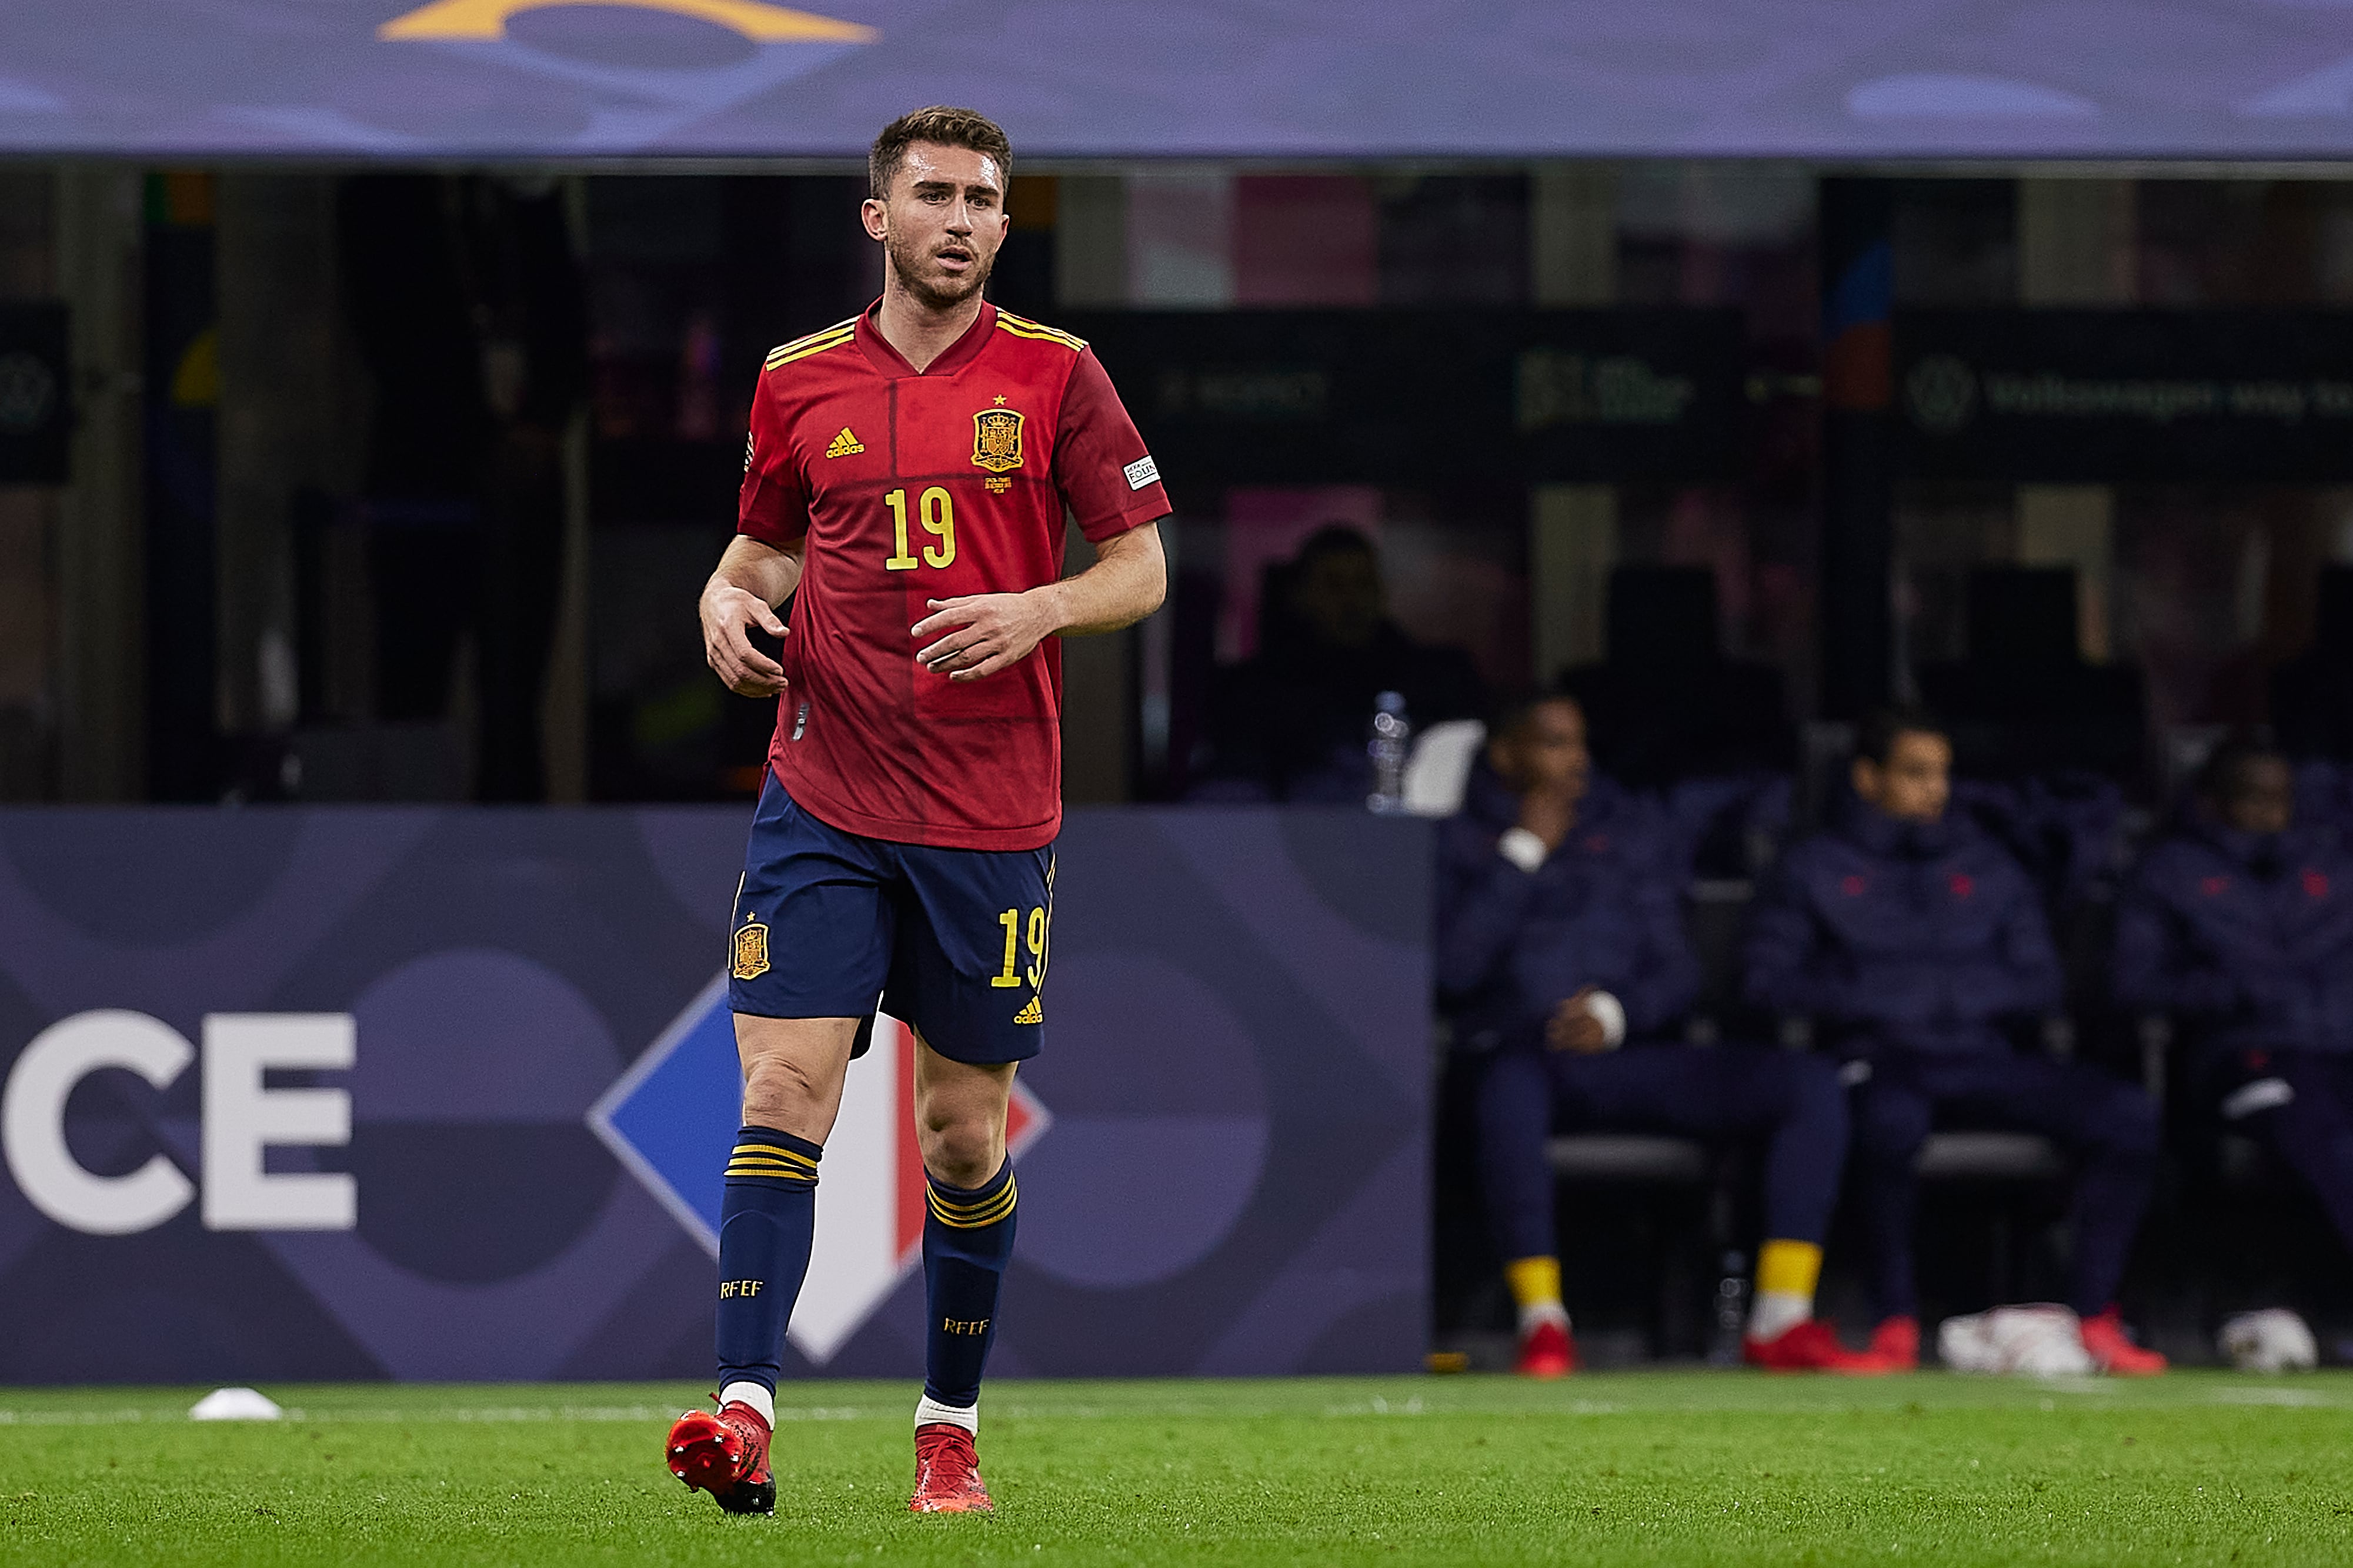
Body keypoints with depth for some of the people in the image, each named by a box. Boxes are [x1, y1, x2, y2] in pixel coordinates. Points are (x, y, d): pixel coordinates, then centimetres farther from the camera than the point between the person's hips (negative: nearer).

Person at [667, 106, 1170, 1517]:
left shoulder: (1055, 377, 1)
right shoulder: (802, 383, 7)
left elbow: (1143, 566, 3)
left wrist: (1038, 610, -16)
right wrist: (728, 601, -1)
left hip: (993, 816, -1)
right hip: (822, 802, 1)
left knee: (965, 1129, 6)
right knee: (786, 1088, -13)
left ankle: (952, 1428, 21)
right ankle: (747, 1416, -20)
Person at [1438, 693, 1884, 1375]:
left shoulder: (1626, 831, 20)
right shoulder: (1459, 841, 9)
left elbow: (1678, 971, 15)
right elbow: (1453, 967, -8)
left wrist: (1615, 1013, -7)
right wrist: (1524, 854, -4)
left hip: (1625, 1057, 4)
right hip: (1523, 1057, -4)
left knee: (1812, 1084, -17)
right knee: (1510, 1084, -44)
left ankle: (1783, 1320, -23)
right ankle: (1542, 1320, -40)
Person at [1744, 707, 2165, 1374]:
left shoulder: (1988, 868, 24)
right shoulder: (1814, 870, 14)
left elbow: (2039, 981, 18)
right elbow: (1768, 980, 4)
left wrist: (1958, 996, 0)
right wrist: (1872, 1001, -6)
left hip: (1981, 1060, 4)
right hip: (1879, 1061, -4)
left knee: (2127, 1114, -23)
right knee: (1889, 1119, -43)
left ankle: (2095, 1318, -20)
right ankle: (1897, 1321, -31)